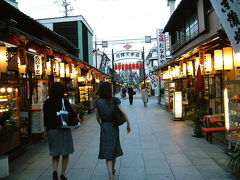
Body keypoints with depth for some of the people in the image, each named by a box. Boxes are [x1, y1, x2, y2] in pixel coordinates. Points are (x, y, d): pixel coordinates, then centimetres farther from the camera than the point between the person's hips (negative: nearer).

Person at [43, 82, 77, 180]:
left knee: (55, 153, 15)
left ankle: (54, 170, -7)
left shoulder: (47, 103, -1)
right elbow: (72, 114, -10)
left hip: (52, 130, 3)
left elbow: (45, 118, 3)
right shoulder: (64, 101, -10)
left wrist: (46, 131, 13)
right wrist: (77, 116, 12)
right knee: (65, 153, 14)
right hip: (64, 130, -2)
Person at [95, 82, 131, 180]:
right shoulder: (114, 100, -7)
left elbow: (97, 117, 4)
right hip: (114, 127, 1)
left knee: (107, 151, 1)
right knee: (114, 148, 20)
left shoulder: (98, 102, -5)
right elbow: (123, 113, -11)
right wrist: (128, 124, -1)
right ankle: (112, 169, 39)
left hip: (104, 127, -1)